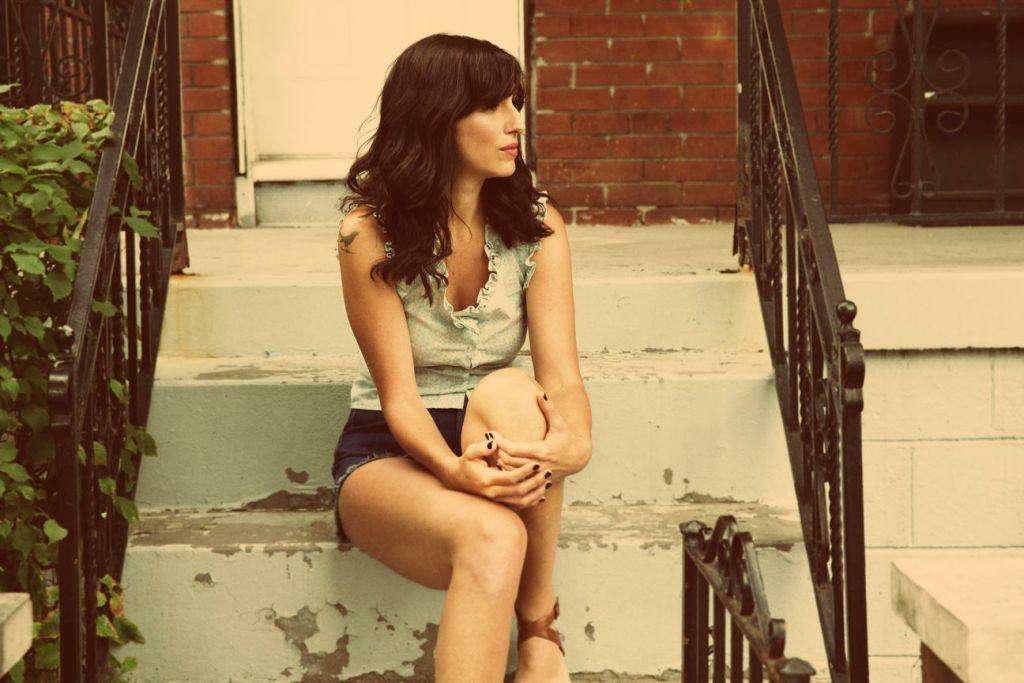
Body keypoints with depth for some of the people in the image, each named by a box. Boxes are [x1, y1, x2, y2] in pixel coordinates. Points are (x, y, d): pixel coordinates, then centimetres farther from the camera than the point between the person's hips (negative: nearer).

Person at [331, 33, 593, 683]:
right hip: (391, 456, -2)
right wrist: (454, 468, -35)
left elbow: (561, 371, -12)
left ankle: (540, 630, -23)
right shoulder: (370, 232, -11)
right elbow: (398, 395, -14)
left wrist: (575, 439, -36)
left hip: (503, 445, 3)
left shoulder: (535, 223, -3)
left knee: (508, 390, -34)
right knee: (491, 536, -36)